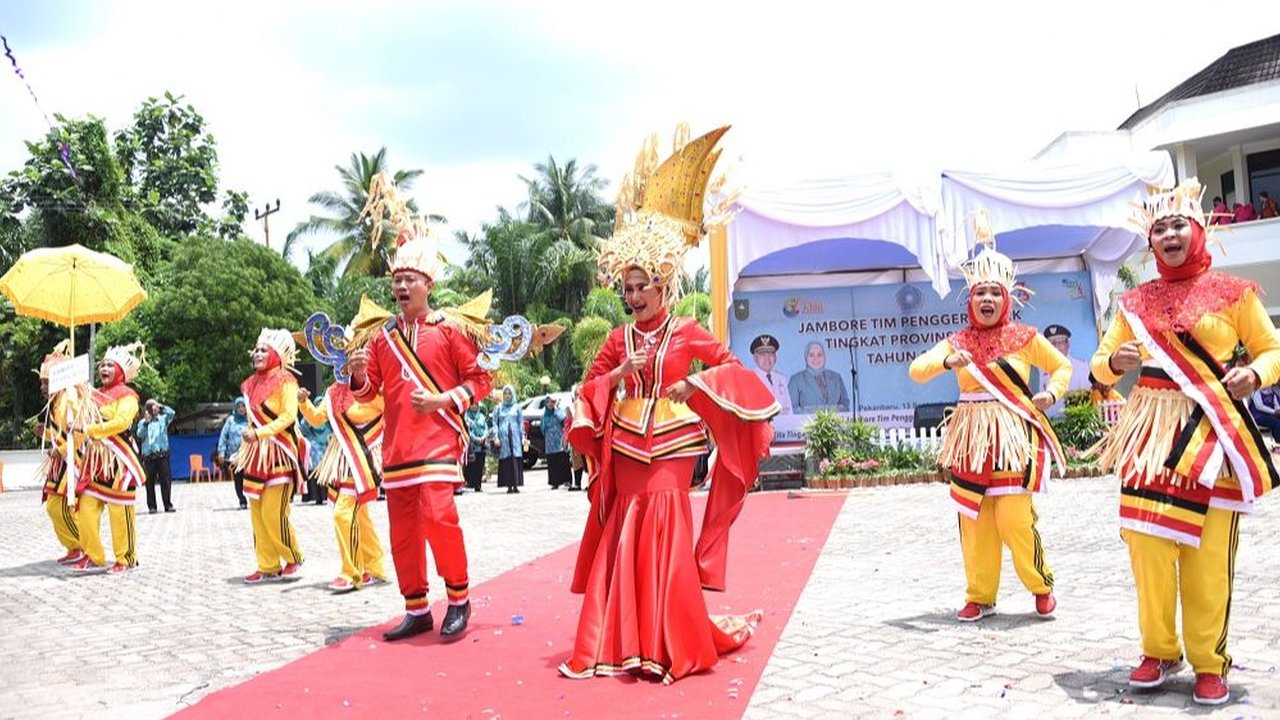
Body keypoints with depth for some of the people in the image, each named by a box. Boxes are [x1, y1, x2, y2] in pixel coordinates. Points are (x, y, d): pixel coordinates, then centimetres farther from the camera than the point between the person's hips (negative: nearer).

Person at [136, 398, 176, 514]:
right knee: (150, 482, 1)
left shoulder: (163, 419, 11)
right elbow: (140, 435, -4)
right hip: (148, 455, 0)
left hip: (162, 453, 0)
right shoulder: (143, 422, 10)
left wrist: (160, 406, -5)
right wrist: (146, 422, -10)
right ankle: (151, 506, 4)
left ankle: (168, 505, 2)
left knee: (165, 480, -2)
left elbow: (171, 413, -7)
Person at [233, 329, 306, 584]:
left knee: (274, 513, -10)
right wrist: (242, 452, 15)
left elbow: (289, 416, -15)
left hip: (279, 454, -7)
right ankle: (268, 567, 12)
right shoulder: (253, 383, 15)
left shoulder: (285, 381, -5)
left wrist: (259, 433, -21)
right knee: (257, 513, 5)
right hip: (256, 454, 7)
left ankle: (293, 558, 9)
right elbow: (253, 419, 19)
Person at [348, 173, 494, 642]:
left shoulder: (450, 330, -1)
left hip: (438, 439, -5)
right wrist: (359, 375, -7)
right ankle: (416, 610, 20)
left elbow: (480, 379, 0)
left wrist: (444, 400, -13)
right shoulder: (383, 337, 11)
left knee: (438, 516, -18)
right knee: (402, 529, 7)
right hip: (396, 444, 5)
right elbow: (368, 391, 14)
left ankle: (459, 600, 1)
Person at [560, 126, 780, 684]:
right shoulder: (619, 340, 7)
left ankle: (672, 646, 5)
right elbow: (589, 389, 8)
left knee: (665, 538, -7)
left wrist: (694, 384, -16)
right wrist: (619, 375, -10)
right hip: (626, 447, 4)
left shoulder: (685, 334, -3)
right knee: (623, 539, 3)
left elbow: (731, 367, -2)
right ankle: (621, 643, 10)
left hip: (671, 446, -4)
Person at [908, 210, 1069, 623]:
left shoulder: (1024, 338, 2)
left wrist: (1052, 393, -3)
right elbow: (916, 371, -5)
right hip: (971, 437, 3)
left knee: (1014, 519, -7)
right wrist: (948, 361, -23)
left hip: (1013, 434, -3)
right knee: (975, 520, 6)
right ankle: (980, 596, 19)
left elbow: (1062, 366, 15)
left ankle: (1041, 586, 16)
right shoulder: (957, 341, 6)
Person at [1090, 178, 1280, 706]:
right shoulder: (1136, 302, 9)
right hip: (1150, 430, 2)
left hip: (1210, 430, -2)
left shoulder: (1231, 292, 2)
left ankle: (1209, 663, 14)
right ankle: (1158, 651, 17)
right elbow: (1099, 365, 12)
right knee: (1146, 543, -1)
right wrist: (1115, 361, -11)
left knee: (1208, 556, -2)